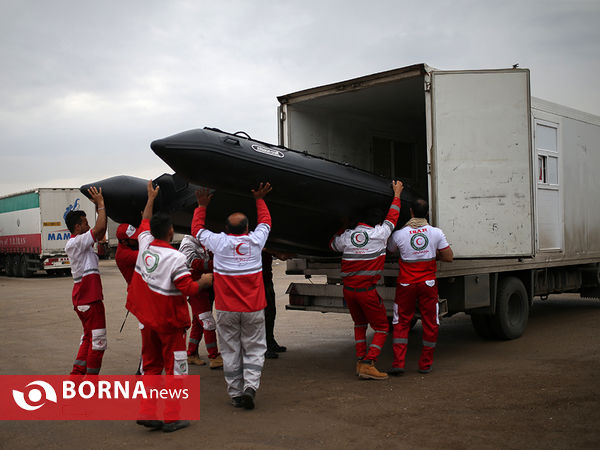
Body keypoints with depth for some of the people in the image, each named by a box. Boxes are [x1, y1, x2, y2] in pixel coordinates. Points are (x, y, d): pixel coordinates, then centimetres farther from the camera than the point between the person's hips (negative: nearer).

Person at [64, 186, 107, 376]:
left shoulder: (80, 242, 16)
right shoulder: (76, 242, -13)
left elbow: (100, 232, 22)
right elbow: (100, 228, -21)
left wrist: (99, 208, 16)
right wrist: (100, 203, -11)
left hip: (82, 296, 11)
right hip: (89, 297, -11)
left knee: (89, 336, 18)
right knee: (98, 339, -4)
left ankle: (77, 374, 20)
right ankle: (91, 376, 1)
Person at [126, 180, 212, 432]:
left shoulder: (145, 244, -2)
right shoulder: (175, 258, -20)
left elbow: (145, 223, 19)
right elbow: (189, 290, -21)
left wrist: (151, 199, 32)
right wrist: (205, 281, -2)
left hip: (147, 319, 7)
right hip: (170, 321, -6)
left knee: (150, 366, 16)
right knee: (175, 368, 4)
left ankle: (147, 412, 14)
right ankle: (172, 418, 7)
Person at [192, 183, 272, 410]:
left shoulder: (219, 242, -8)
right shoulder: (255, 240, -5)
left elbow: (197, 229, 12)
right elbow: (265, 222, 19)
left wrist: (202, 205, 22)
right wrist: (259, 199, 29)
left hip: (226, 309, 0)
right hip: (253, 307, 0)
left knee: (230, 351, 9)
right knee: (254, 349, 8)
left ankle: (235, 393, 12)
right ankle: (250, 386, -7)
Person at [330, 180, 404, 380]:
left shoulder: (346, 236, 4)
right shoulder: (379, 233, -4)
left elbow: (332, 244, 26)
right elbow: (392, 216, 13)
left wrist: (343, 228, 35)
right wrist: (397, 193, 27)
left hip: (348, 289, 5)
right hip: (367, 290, -4)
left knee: (360, 324, 24)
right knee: (381, 328, 6)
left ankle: (360, 362, 18)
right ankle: (368, 365, -6)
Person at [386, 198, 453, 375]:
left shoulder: (399, 234, -7)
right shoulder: (436, 232, -4)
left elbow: (390, 250, 13)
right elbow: (449, 257, 0)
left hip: (406, 283, 0)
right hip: (428, 284, 1)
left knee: (401, 323, 9)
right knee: (430, 324, 11)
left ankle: (398, 363, 1)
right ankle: (425, 364, 16)